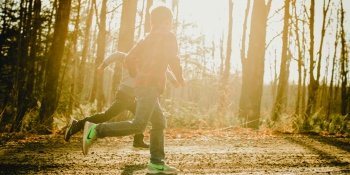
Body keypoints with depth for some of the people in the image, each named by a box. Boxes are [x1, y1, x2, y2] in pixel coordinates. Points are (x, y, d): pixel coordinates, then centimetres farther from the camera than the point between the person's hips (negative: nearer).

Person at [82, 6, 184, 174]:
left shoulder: (148, 38, 23)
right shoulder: (168, 36, 2)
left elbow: (129, 59, 19)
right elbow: (172, 59, -14)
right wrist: (180, 78, 2)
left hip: (142, 85, 9)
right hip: (150, 86, -9)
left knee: (159, 123, 12)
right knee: (138, 125, -18)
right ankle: (96, 130, -22)